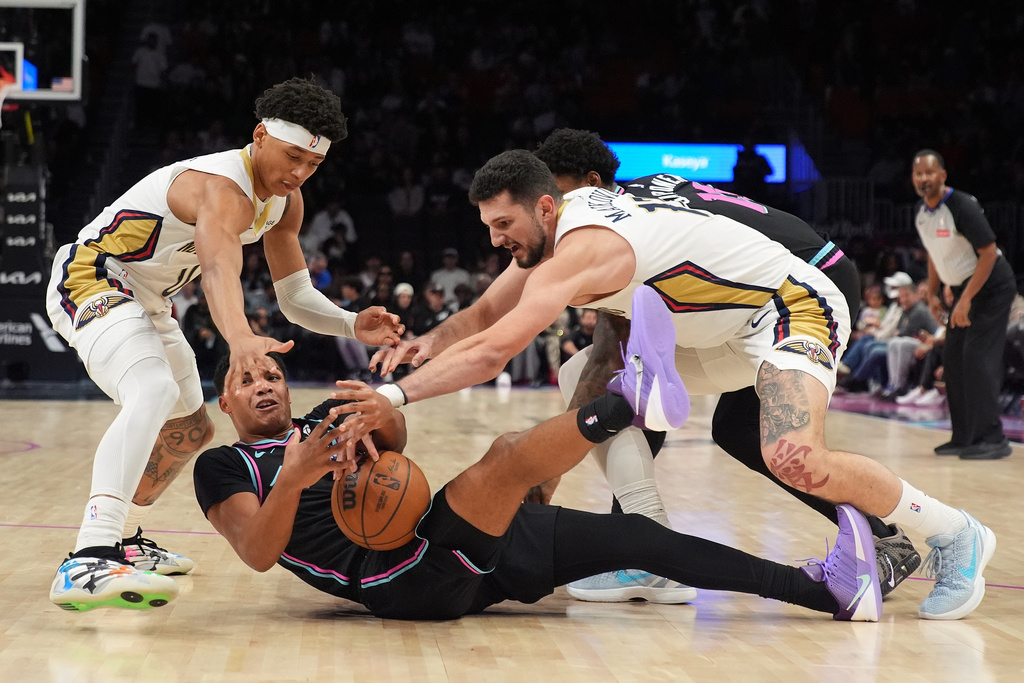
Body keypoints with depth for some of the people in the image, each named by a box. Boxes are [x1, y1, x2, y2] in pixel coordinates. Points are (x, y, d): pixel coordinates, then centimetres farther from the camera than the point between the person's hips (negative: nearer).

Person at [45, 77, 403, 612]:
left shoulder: (285, 201, 3)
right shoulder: (224, 188, -28)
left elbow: (295, 297, 7)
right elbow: (220, 268, -49)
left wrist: (353, 326, -13)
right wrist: (241, 340, -68)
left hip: (146, 302, 11)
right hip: (91, 281, -11)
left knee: (190, 431, 22)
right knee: (155, 392, -37)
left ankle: (123, 539, 44)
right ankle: (86, 563, -49)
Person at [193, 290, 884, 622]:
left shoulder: (327, 417, 27)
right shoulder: (224, 466, 10)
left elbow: (394, 438, 5)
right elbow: (258, 552, -8)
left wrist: (382, 410, -18)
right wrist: (295, 480, -24)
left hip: (459, 549, 6)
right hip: (405, 579, -6)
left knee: (632, 536, -4)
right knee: (508, 455, -29)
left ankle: (827, 590, -8)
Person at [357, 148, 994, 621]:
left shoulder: (583, 248, -29)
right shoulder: (555, 222, 1)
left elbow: (494, 350, -41)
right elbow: (485, 313, 8)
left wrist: (395, 395, -44)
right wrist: (433, 340, -13)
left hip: (795, 306, -10)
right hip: (717, 328, 10)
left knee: (794, 459, -30)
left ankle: (957, 536, -8)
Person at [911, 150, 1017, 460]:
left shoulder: (962, 206, -24)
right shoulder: (920, 212, 2)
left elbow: (989, 253, -25)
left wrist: (966, 300, -26)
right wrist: (932, 294, 12)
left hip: (992, 286, -9)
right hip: (964, 288, 9)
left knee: (978, 360, -16)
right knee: (953, 361, 6)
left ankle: (992, 438, -13)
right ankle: (965, 437, 12)